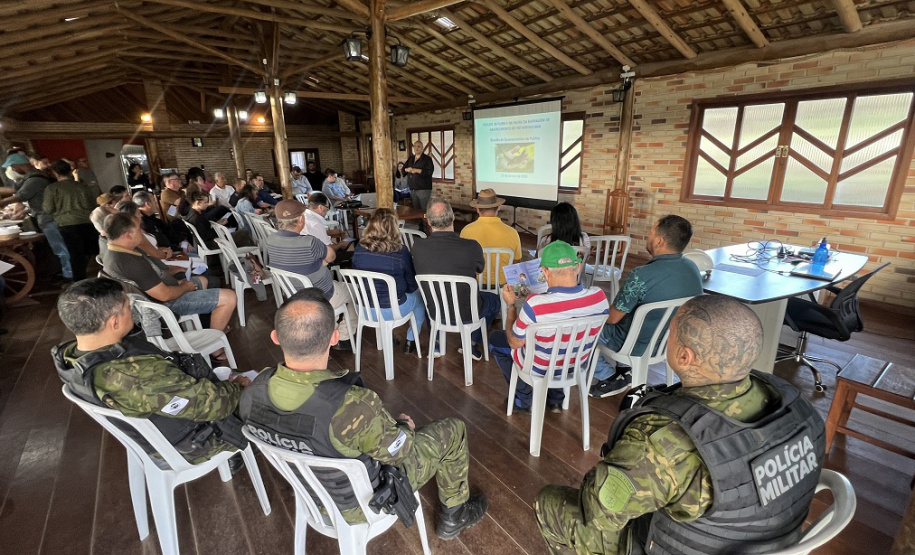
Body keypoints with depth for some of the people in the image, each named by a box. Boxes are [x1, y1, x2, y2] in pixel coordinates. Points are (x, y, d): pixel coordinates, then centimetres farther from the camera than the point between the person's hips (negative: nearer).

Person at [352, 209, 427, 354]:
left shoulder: (359, 248, -8)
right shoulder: (400, 250, -19)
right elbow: (412, 286, -7)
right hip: (392, 310, -4)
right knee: (419, 297, 25)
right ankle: (411, 340, 33)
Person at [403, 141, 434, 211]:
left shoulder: (427, 159, -4)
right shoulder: (410, 159, 16)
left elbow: (430, 171, -17)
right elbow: (403, 169, 17)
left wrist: (416, 170, -18)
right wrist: (407, 169, -7)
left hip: (423, 189, -6)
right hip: (412, 189, 6)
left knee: (425, 210, -6)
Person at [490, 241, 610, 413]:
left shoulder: (534, 305, -37)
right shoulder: (600, 297, -23)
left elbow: (515, 343, -19)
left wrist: (511, 304, -8)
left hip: (540, 370, -4)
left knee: (495, 339, 21)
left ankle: (526, 400, 27)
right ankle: (556, 398, 35)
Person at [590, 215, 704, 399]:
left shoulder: (642, 275, -30)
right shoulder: (693, 269, -7)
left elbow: (612, 318, -20)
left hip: (637, 346, -7)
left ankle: (611, 377, 14)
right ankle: (625, 370, 21)